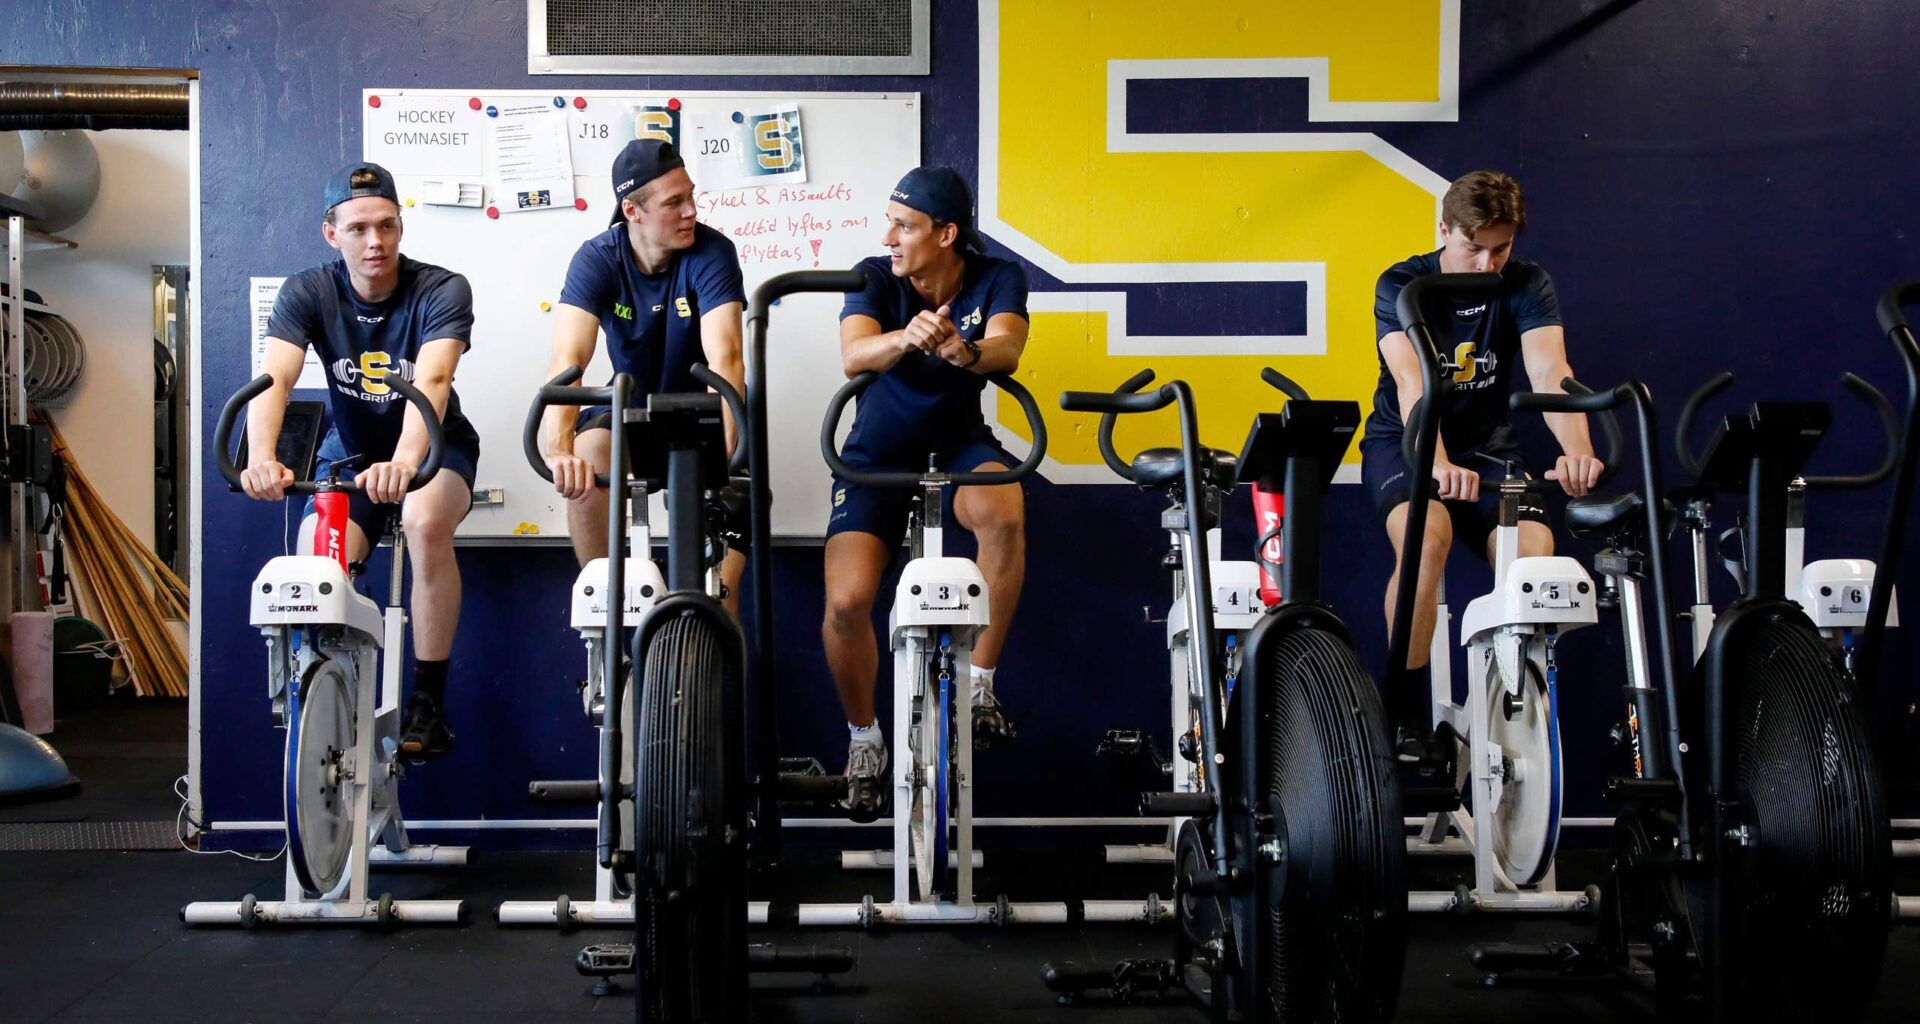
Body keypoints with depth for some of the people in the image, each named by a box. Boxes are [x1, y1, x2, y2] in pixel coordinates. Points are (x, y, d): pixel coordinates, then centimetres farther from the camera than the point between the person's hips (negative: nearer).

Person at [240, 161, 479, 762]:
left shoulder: (441, 291, -21)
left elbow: (432, 381, -39)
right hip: (349, 450, 3)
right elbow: (273, 379, -30)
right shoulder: (307, 294, -14)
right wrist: (261, 457, -51)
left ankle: (429, 702, -22)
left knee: (426, 522, -36)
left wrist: (404, 462, -59)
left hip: (433, 447, -2)